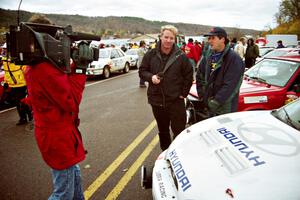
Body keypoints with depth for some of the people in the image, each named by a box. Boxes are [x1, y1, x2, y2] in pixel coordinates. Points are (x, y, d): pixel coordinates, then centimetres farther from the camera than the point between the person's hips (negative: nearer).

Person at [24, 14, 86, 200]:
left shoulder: (35, 67, 7)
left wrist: (74, 66, -2)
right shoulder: (46, 70, -26)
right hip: (59, 137, -10)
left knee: (74, 174, 28)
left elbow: (63, 86, 8)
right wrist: (79, 71, -17)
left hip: (54, 131, 10)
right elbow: (71, 102, -23)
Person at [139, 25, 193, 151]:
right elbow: (142, 71, 6)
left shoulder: (181, 56, -5)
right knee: (162, 131, 18)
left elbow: (188, 75, 2)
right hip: (156, 100, 3)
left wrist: (184, 93, -2)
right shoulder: (151, 54, 0)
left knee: (179, 131, 1)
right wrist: (151, 77, -14)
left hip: (176, 101, -3)